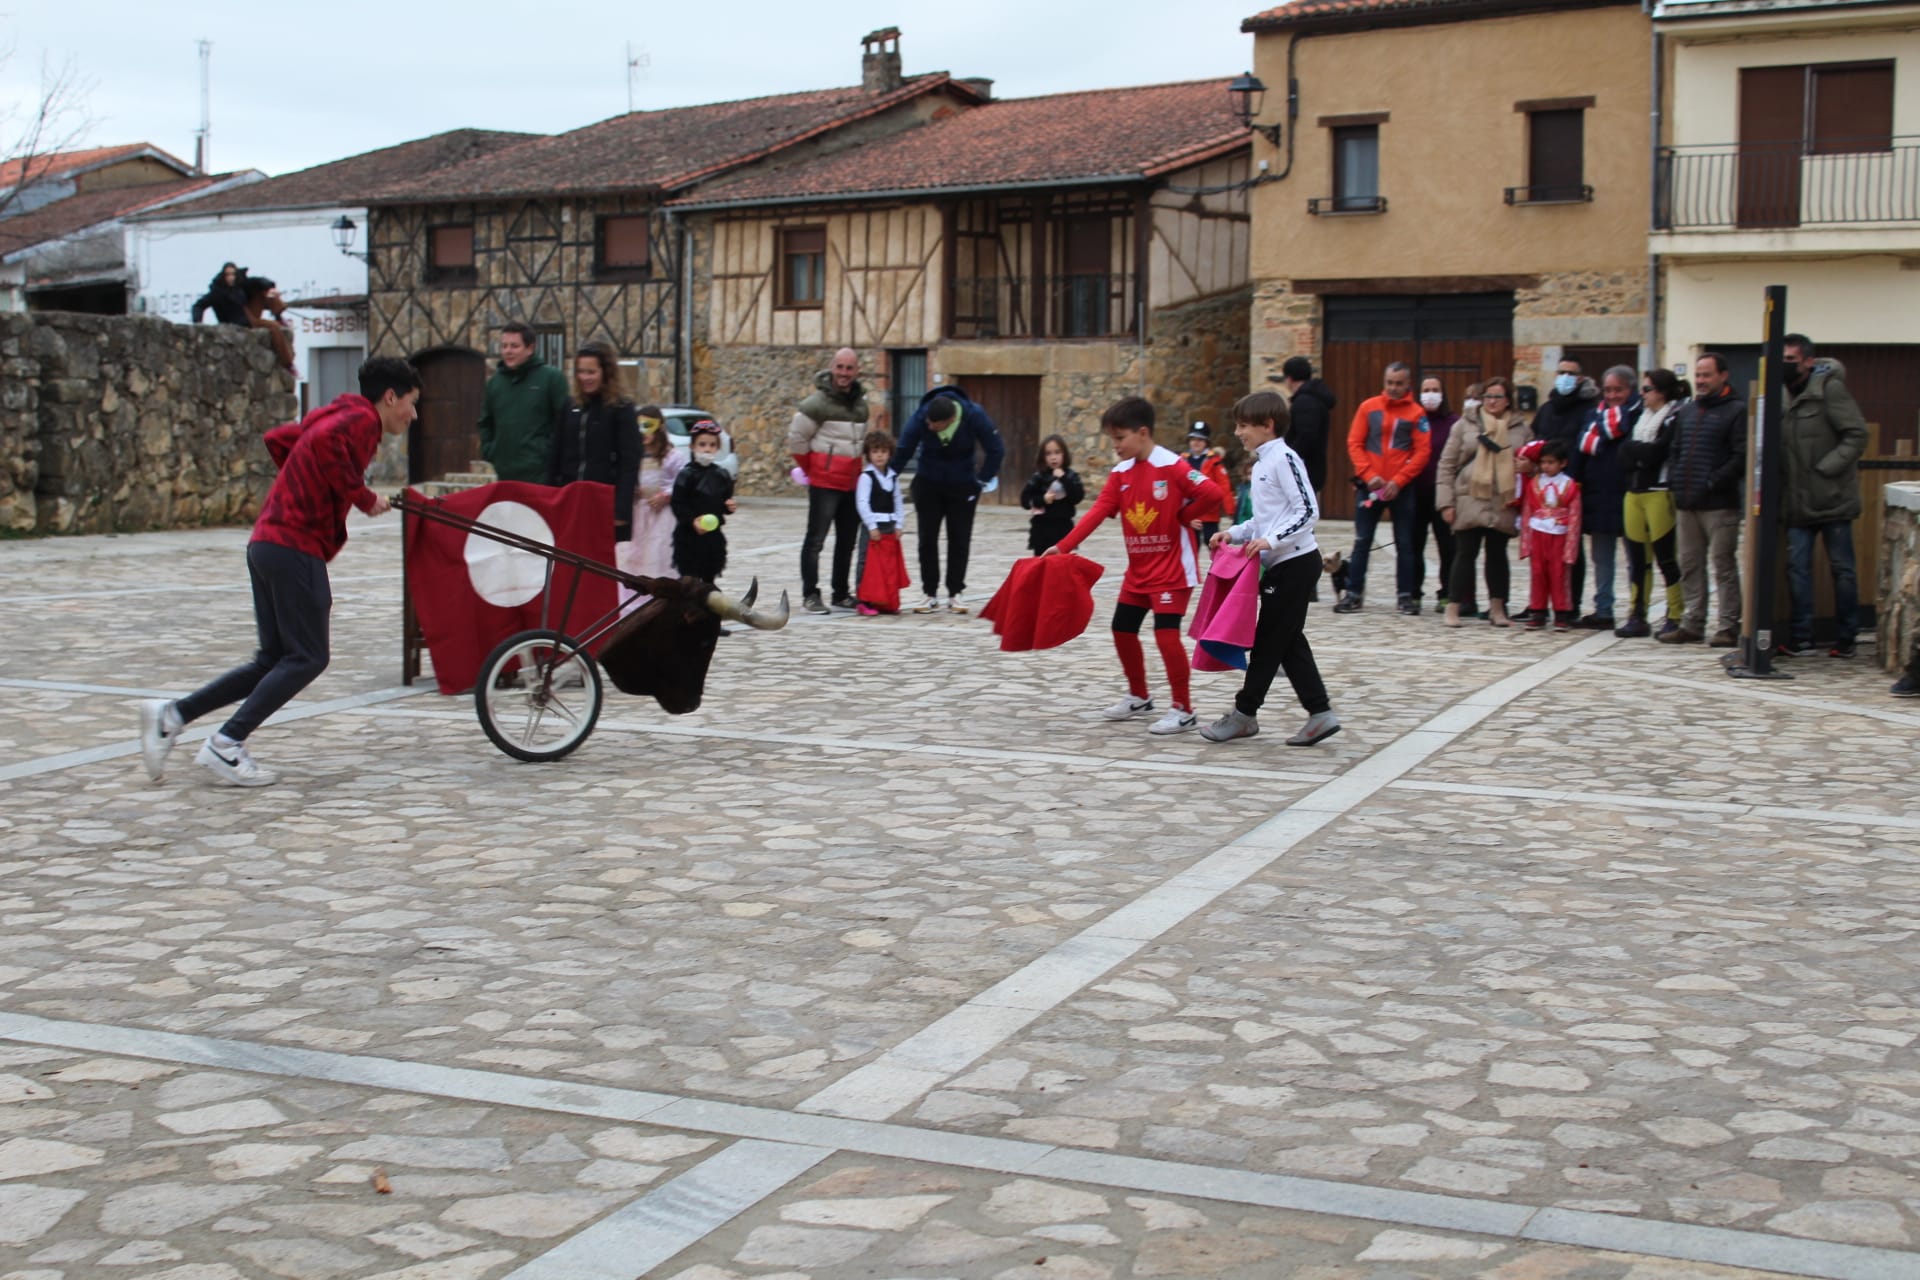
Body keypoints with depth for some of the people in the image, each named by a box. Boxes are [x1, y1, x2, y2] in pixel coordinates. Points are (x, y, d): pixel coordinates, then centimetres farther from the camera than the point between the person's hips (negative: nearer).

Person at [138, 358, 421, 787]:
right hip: (296, 546, -10)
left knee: (274, 660, 11)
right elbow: (324, 440, -26)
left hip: (268, 542, 10)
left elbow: (277, 438, 27)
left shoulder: (342, 414, 22)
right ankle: (225, 746, -7)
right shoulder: (362, 418, -6)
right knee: (307, 658, -5)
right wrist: (362, 496, -15)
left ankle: (171, 714, 7)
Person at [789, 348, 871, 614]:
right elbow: (796, 436, -7)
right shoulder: (819, 401, -10)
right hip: (824, 482, -7)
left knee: (847, 540, 11)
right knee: (816, 539, -6)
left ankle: (842, 594, 19)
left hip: (851, 481, 7)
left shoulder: (861, 402, 13)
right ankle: (810, 595, -3)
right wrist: (809, 468, 2)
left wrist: (856, 469, 17)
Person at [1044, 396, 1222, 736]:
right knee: (1122, 629, 13)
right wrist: (1063, 546, -13)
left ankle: (1183, 710, -4)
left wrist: (1182, 517, -13)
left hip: (1172, 567, -8)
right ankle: (1138, 697, 31)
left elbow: (1211, 494, -26)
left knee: (1166, 632, -14)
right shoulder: (1120, 474, 4)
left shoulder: (1172, 466, -16)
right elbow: (1097, 513, -4)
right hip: (1138, 569, 8)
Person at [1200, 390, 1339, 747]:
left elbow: (1308, 511, -20)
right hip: (1279, 565, 10)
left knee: (1269, 638, -1)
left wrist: (1271, 541, -26)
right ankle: (1320, 713, 10)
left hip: (1295, 563, -10)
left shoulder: (1284, 459, -14)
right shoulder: (1261, 464, 14)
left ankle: (1245, 713, 7)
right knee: (1288, 640, 9)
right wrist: (1234, 533, 9)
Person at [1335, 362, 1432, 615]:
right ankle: (1354, 594, 7)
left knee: (1405, 544, 4)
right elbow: (1354, 443, 1)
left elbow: (1422, 452, -5)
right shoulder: (1368, 407, 4)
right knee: (1362, 541, 3)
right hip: (1370, 486, 1)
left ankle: (1406, 596, 9)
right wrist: (1369, 475, -11)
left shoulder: (1416, 413, -1)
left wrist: (1398, 481, -14)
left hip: (1401, 488, -1)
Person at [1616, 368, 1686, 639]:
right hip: (1634, 492, 7)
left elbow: (1656, 453, -15)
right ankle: (1637, 616, 11)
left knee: (1666, 557, -5)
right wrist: (1642, 451, -7)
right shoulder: (1642, 418, 18)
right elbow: (1624, 452, 10)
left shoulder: (1675, 419, -7)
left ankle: (1676, 618, 1)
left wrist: (1634, 449, -1)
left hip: (1660, 493, -7)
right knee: (1637, 557, 7)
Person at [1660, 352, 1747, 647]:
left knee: (1724, 566, -3)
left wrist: (1713, 482, -17)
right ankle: (1692, 624, 15)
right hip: (1686, 504, 7)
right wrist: (1675, 484, 8)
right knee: (1690, 566, 9)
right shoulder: (1685, 411, 17)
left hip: (1719, 504, -7)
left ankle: (1729, 627, 1)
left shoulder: (1737, 410, -4)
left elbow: (1741, 457, -12)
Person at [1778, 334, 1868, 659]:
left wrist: (1825, 468, -19)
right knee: (1797, 566, 3)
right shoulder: (1785, 395, 9)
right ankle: (1801, 637, 9)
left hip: (1833, 498, -6)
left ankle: (1845, 638, 13)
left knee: (1842, 568, 5)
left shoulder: (1830, 388, -10)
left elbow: (1856, 435, -14)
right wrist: (1782, 487, 4)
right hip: (1798, 501, 6)